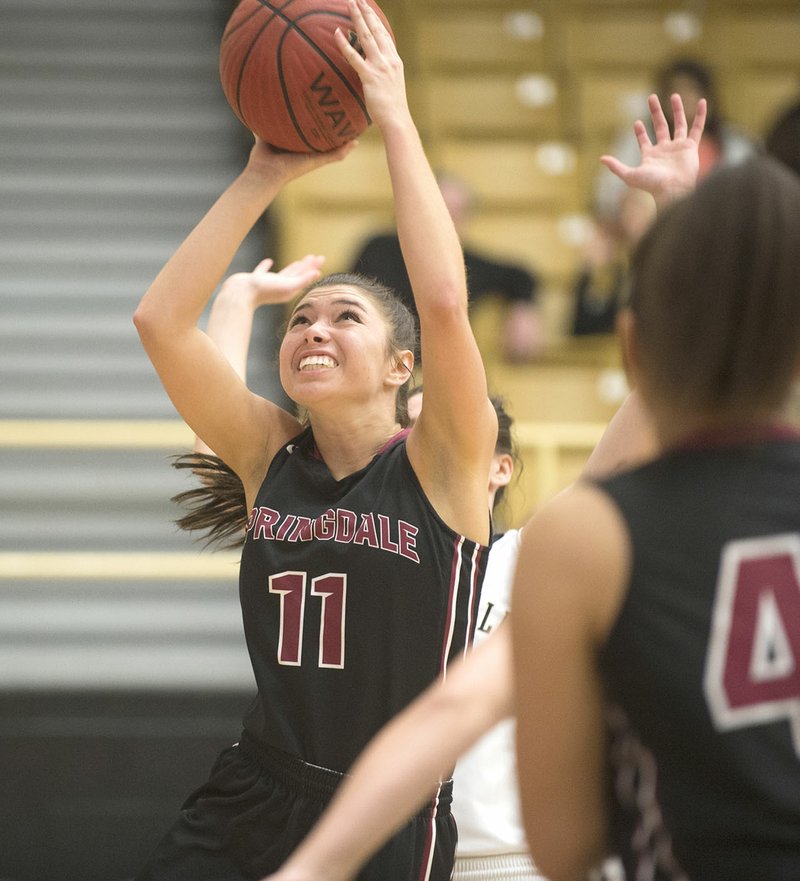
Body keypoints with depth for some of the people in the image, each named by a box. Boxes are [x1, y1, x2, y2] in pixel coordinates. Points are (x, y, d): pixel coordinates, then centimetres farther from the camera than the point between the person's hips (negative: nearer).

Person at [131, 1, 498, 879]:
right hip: (251, 800, 4)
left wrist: (396, 122, -17)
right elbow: (160, 319, -3)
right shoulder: (269, 453, 5)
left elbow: (444, 301, -23)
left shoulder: (438, 464, -7)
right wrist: (264, 176, -4)